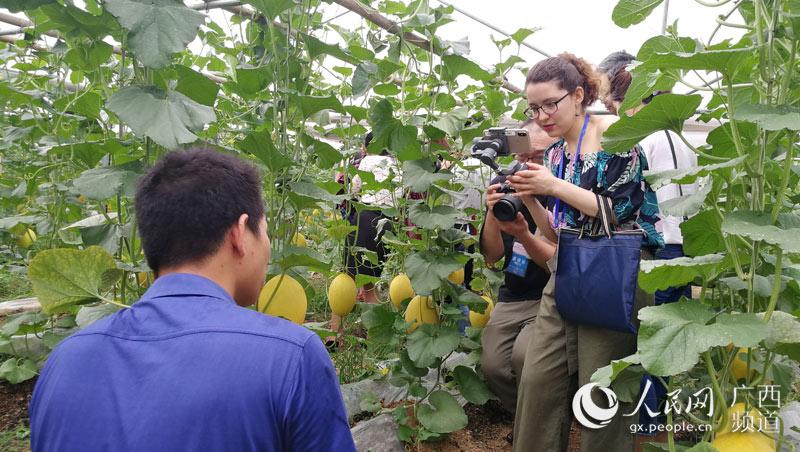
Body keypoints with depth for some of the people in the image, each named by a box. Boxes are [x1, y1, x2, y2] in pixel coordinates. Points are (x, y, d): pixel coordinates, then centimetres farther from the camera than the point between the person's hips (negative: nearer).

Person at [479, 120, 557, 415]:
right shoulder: (504, 186, -1)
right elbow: (491, 256, -2)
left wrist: (524, 235, -30)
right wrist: (492, 214, -20)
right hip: (513, 296, 4)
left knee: (525, 355, -28)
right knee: (492, 365, -14)